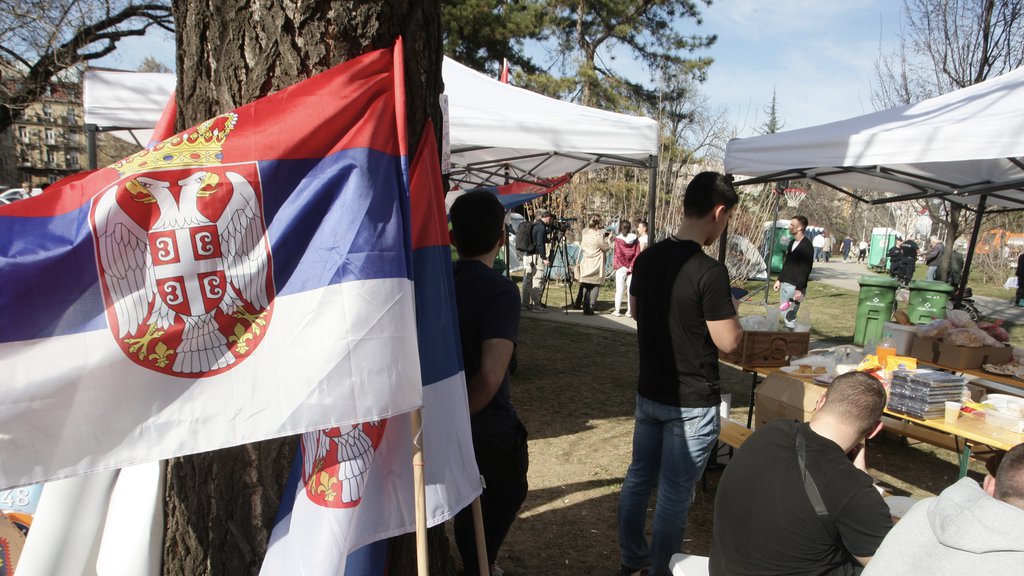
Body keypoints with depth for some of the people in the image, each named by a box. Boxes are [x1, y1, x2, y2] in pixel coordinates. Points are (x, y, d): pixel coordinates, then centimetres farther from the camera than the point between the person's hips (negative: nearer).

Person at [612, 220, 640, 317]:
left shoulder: (618, 239, -6)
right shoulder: (635, 239, 1)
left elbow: (618, 255, -10)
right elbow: (637, 253, -4)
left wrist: (626, 266, -5)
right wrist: (631, 266, -5)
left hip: (621, 267, -2)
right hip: (632, 268, 2)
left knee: (619, 289, 3)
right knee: (630, 289, 6)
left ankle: (617, 310, 3)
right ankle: (629, 311, 7)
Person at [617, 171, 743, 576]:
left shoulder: (647, 259, 0)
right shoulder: (709, 271, -22)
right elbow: (728, 342, -16)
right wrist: (729, 309, 1)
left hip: (648, 392, 7)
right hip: (691, 403, -7)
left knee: (639, 477, 19)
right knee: (675, 495, 8)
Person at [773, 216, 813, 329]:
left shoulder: (806, 246, -13)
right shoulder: (792, 243, 14)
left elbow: (806, 269, -18)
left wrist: (799, 289, -22)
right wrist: (779, 280, 18)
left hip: (795, 287, -9)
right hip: (785, 284, 9)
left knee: (789, 316, -11)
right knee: (784, 314, 10)